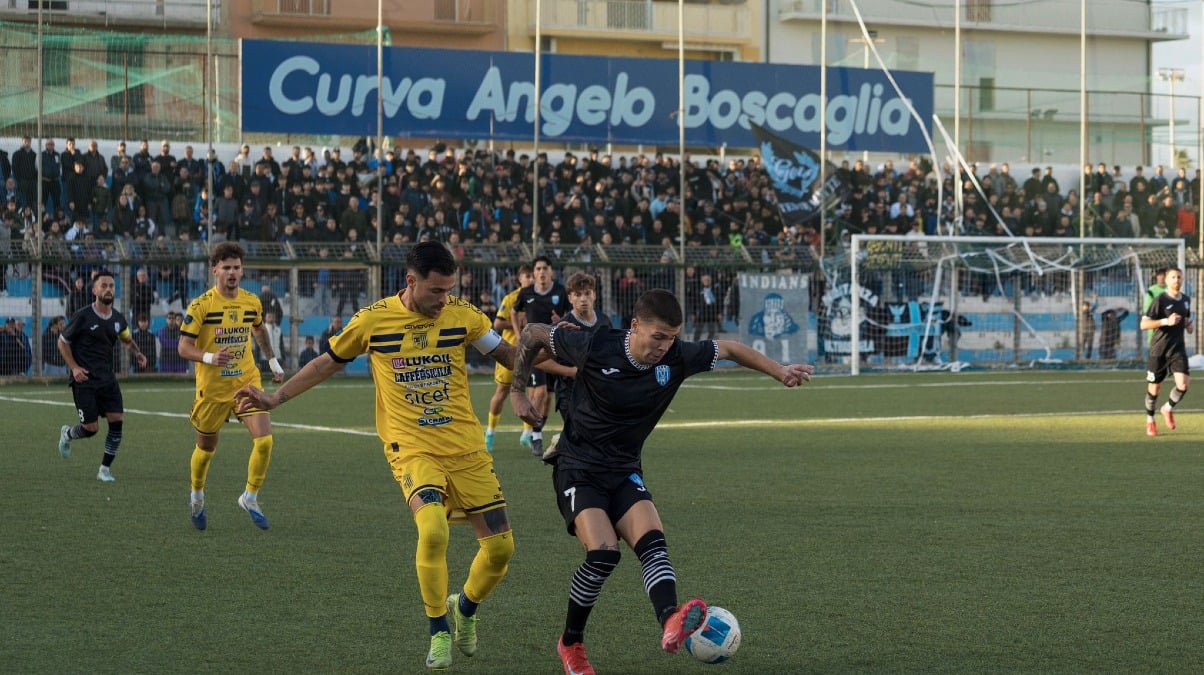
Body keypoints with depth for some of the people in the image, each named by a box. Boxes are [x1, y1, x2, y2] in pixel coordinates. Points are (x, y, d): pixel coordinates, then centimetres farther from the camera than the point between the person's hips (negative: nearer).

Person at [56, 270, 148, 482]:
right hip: (84, 379, -5)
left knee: (117, 422, -8)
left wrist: (137, 353, 4)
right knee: (91, 428, -6)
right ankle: (67, 434, 30)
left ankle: (105, 469, 5)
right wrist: (74, 368, -11)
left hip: (107, 379, 5)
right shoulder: (83, 317, -10)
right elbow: (63, 342, -1)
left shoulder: (118, 319, 5)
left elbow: (127, 339, 25)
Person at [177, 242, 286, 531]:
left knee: (264, 440, -16)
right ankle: (197, 495, 41)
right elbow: (184, 347, -14)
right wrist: (209, 358, -31)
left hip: (247, 381, 3)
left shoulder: (252, 302, 1)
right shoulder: (201, 306, -13)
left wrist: (273, 362, 21)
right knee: (206, 447, 12)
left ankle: (250, 497, 4)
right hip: (212, 387, -3)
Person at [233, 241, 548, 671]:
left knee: (500, 546, 0)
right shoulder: (373, 320, -4)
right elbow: (327, 363, 11)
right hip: (412, 449, -3)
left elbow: (510, 356, 8)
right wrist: (274, 398, 9)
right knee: (433, 528, -29)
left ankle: (465, 608, 32)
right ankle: (439, 631, -9)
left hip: (466, 448, 3)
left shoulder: (462, 315, -1)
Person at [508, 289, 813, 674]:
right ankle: (571, 643, -3)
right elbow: (532, 335, -4)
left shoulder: (677, 358, -7)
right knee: (603, 553, -24)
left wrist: (780, 372, -1)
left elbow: (728, 349, 8)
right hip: (578, 470, -4)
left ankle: (670, 625, -47)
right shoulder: (594, 348, -18)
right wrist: (517, 391, -2)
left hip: (625, 473, 4)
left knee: (653, 542, -24)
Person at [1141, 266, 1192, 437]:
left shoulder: (1186, 300, 9)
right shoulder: (1160, 300, -10)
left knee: (1183, 383, -14)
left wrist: (1188, 325, 5)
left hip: (1178, 348, 4)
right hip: (1159, 350, -4)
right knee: (1154, 387, 5)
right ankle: (1150, 420, 28)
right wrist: (1166, 321, -25)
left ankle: (1168, 408, 15)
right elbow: (1144, 324, -15)